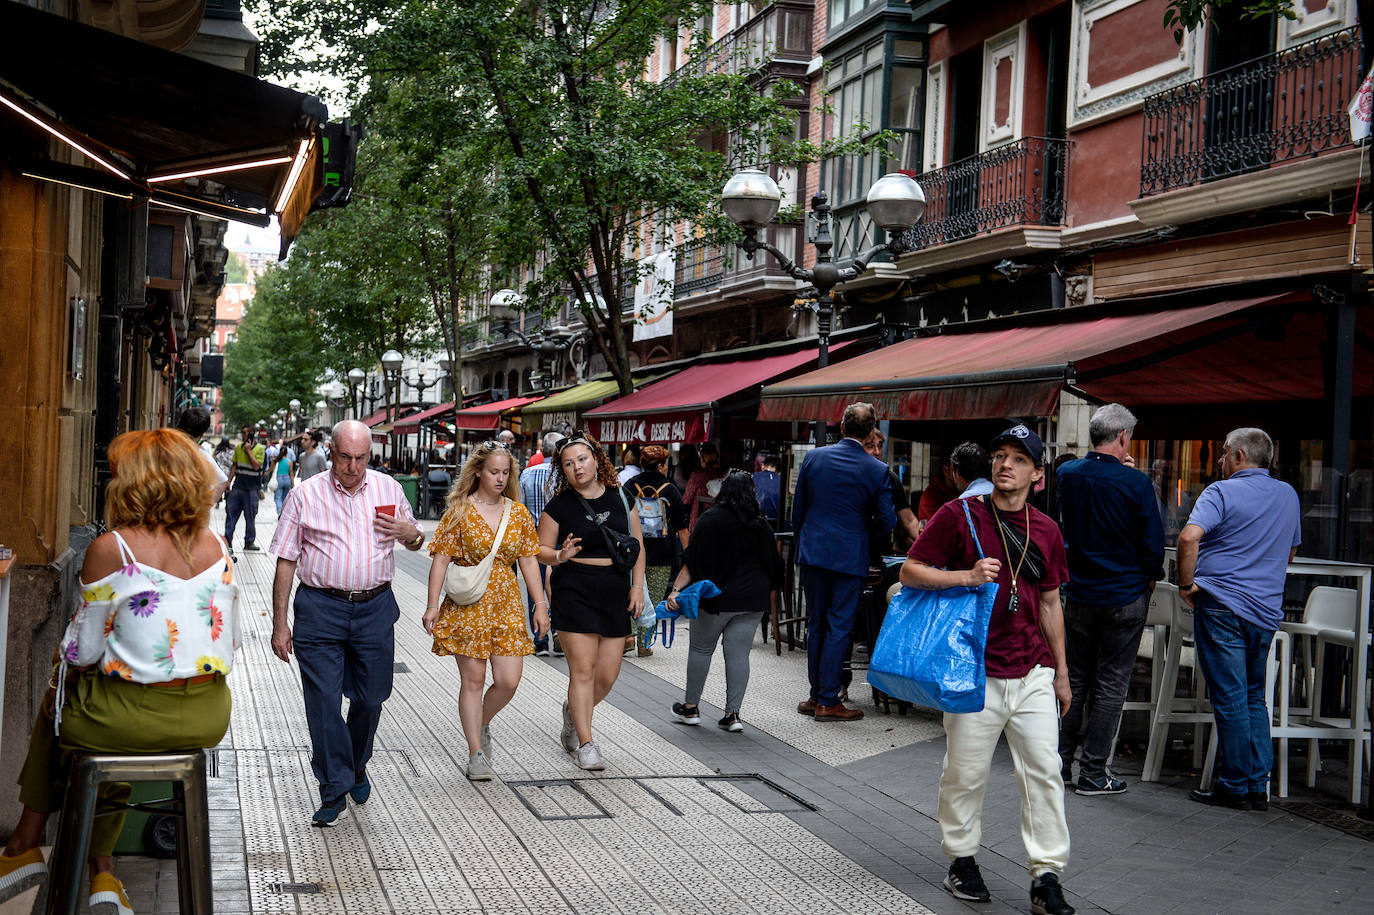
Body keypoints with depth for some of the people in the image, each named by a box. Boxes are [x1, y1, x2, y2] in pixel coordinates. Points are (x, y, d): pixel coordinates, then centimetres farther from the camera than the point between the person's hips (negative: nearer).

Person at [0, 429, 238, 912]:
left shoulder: (110, 549, -12)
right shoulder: (216, 546, 2)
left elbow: (81, 651, -6)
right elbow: (228, 641, 8)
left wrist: (65, 657, 16)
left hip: (138, 714, -4)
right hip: (209, 717, 4)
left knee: (55, 705, 27)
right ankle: (102, 872, 31)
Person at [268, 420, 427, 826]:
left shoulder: (389, 489, 7)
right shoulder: (306, 494, 0)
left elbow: (414, 541, 21)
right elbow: (285, 562, 1)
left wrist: (411, 533, -5)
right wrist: (280, 623, -3)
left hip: (375, 608, 2)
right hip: (320, 608, -2)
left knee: (370, 698, 10)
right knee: (323, 701, -5)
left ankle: (357, 766, 37)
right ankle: (334, 792, 5)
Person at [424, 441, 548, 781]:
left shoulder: (518, 512, 6)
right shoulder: (460, 511, -3)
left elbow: (529, 561, 9)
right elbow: (441, 560, -4)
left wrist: (541, 605, 5)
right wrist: (432, 606, -9)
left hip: (506, 605, 3)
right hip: (468, 607, -3)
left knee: (508, 681, -3)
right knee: (473, 679, 2)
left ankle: (482, 723, 27)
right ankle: (476, 754, 13)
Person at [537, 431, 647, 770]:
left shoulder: (620, 497, 6)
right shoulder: (559, 505, -2)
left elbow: (636, 545, 11)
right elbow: (541, 549, 2)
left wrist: (637, 586, 4)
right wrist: (559, 556, -19)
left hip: (615, 590, 3)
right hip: (574, 590, -3)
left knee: (608, 674, 5)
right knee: (583, 669, -6)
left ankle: (574, 710, 35)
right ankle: (585, 743, 5)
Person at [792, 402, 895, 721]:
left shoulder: (814, 457, -1)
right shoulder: (877, 470, -8)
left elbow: (797, 509, 7)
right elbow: (887, 521, -4)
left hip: (812, 552, 3)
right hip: (849, 557, -3)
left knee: (815, 625, 14)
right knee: (838, 628, 3)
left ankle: (816, 695, 21)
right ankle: (827, 702, 5)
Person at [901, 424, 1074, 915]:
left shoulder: (1046, 530, 10)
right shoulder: (959, 516, -4)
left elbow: (1049, 603, 18)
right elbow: (910, 572, -5)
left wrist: (1061, 671, 19)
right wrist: (966, 576, -20)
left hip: (1033, 675, 4)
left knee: (1044, 772, 2)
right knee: (966, 773, 5)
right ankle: (962, 860, 24)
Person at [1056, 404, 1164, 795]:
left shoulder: (1067, 474, -2)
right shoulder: (1135, 483, -16)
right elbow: (1153, 542, -11)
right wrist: (1150, 577, 8)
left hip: (1079, 594, 4)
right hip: (1125, 597, -4)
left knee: (1076, 679, 16)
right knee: (1110, 685, 4)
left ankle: (1060, 761, 19)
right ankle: (1092, 773, 8)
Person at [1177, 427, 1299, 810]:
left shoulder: (1222, 492, -9)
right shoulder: (1288, 495, 12)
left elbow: (1189, 536, -24)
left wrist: (1186, 584, -13)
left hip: (1223, 606, -6)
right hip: (1267, 610, 6)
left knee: (1229, 699, -1)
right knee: (1254, 697, 15)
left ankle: (1235, 787, 4)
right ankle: (1258, 786, 16)